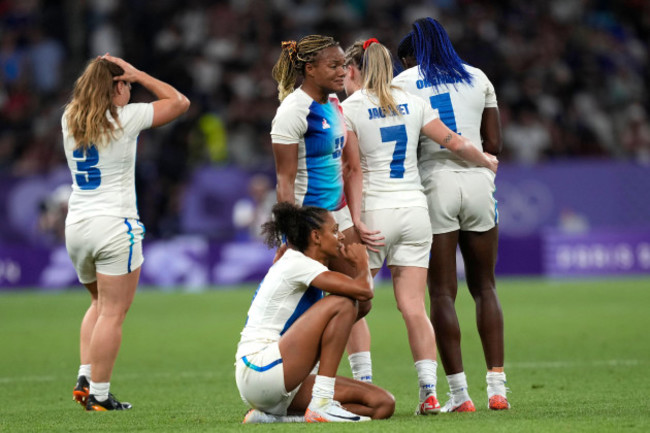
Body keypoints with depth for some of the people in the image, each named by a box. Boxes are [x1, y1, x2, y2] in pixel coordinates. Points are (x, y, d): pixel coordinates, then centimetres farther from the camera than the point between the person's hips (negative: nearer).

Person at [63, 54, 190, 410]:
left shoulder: (70, 120, 8)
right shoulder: (125, 118, -8)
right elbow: (179, 102, 2)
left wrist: (97, 73, 19)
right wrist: (138, 76, 5)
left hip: (76, 224, 6)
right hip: (115, 225, -6)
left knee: (99, 304, 24)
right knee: (112, 312, -2)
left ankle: (85, 378, 11)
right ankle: (98, 395, -4)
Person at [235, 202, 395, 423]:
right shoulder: (294, 264, -11)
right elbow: (363, 289, -21)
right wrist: (362, 263, -1)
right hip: (258, 370, -10)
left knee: (382, 404, -2)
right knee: (341, 303, -21)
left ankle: (277, 415, -2)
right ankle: (321, 405, -21)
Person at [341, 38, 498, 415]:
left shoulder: (349, 108, -3)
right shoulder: (412, 102, 9)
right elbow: (453, 142, 8)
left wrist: (357, 219, -12)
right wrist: (486, 159, 26)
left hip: (375, 210, -4)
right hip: (415, 207, 4)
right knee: (413, 306, 2)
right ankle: (429, 392, -7)